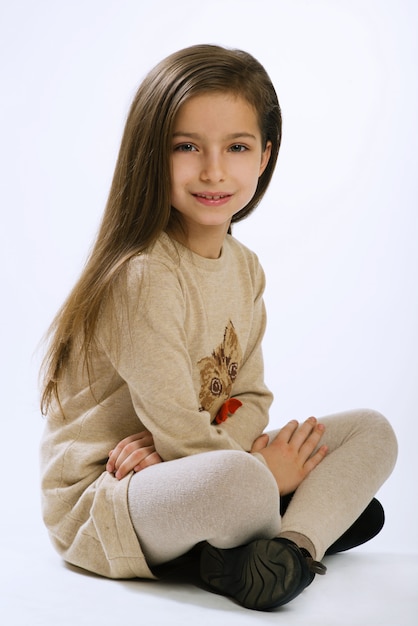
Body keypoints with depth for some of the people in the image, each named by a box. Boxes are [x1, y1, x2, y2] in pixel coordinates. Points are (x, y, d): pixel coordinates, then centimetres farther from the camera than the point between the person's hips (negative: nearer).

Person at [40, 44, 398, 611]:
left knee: (372, 431, 0)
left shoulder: (245, 269, 5)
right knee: (236, 480, -41)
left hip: (191, 469, 9)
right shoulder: (144, 276, -22)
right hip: (102, 499, -8)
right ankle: (319, 515, -9)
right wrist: (264, 474, -10)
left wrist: (176, 445, -15)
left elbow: (251, 397, 5)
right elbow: (178, 432, -23)